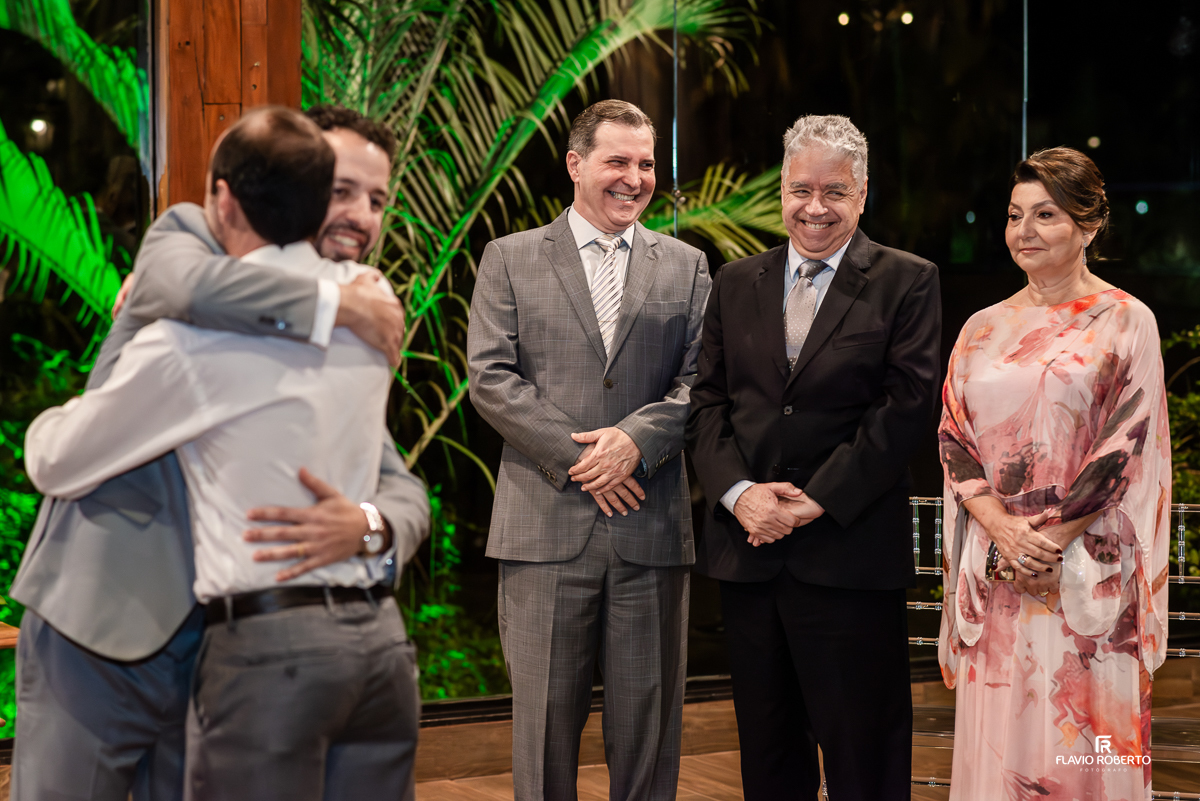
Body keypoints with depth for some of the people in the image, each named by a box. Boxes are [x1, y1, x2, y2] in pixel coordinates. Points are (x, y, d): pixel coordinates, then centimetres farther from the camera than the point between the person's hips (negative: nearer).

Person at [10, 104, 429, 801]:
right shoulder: (186, 233, -1)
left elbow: (405, 491, 1)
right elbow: (190, 285, -27)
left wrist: (365, 526, -22)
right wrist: (338, 304, -19)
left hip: (222, 643, 4)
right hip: (99, 625, -4)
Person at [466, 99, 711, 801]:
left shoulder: (687, 266, 13)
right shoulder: (510, 260, 7)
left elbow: (699, 379, 3)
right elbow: (491, 377, -2)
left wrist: (637, 439, -15)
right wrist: (578, 458, -11)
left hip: (652, 527, 2)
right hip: (546, 524, -1)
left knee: (649, 716, 7)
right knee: (545, 715, 5)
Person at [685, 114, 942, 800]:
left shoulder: (907, 282, 0)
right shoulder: (736, 283, 13)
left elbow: (906, 407, -8)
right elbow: (709, 402, 8)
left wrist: (819, 499, -14)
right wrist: (739, 491, -9)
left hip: (849, 553, -4)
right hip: (747, 549, 4)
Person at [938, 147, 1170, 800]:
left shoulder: (1124, 322, 0)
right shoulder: (984, 329, 12)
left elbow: (1127, 451, -6)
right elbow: (954, 439, 7)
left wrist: (1050, 541, -12)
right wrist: (1003, 528, -9)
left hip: (1088, 569, -4)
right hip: (993, 572, 4)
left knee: (1083, 747, -1)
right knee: (995, 741, 5)